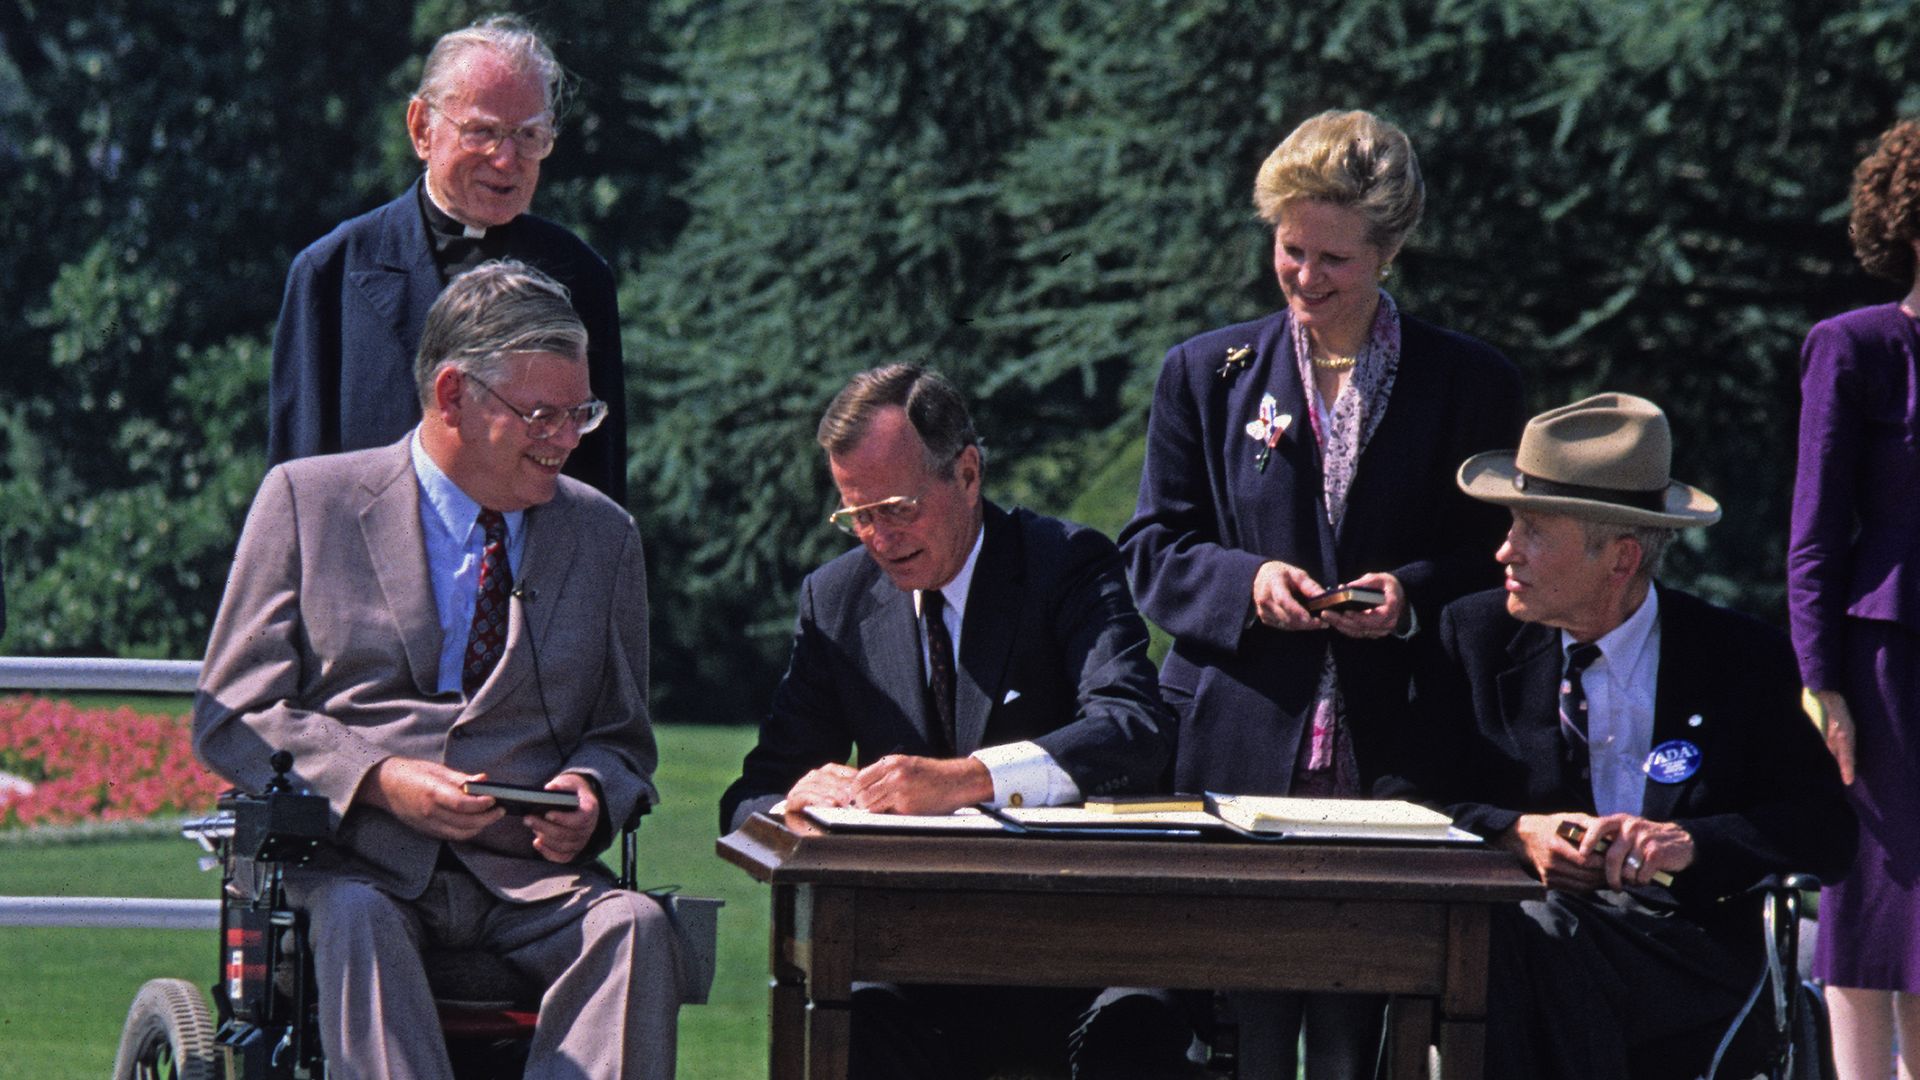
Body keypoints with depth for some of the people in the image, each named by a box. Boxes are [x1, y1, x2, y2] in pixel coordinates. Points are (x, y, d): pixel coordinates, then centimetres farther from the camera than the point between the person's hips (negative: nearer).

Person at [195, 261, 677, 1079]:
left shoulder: (603, 536, 17)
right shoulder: (307, 500, 7)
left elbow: (621, 736, 23)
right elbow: (229, 718, 3)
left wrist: (589, 791, -4)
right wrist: (379, 780, -14)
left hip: (529, 877, 3)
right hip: (352, 864, -2)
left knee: (633, 927, -30)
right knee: (357, 922, -38)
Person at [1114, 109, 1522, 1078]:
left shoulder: (1469, 383, 9)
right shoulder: (1206, 375, 12)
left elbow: (1503, 562, 10)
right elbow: (1152, 552, 11)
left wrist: (1413, 594, -10)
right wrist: (1246, 582, -10)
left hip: (1395, 767, -1)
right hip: (1237, 756, 1)